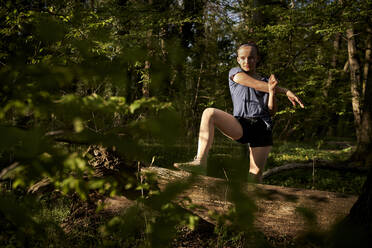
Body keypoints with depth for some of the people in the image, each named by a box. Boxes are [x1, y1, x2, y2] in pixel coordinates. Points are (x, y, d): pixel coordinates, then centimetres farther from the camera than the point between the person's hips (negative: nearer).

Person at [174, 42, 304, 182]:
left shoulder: (266, 81, 20)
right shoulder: (235, 73, 14)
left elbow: (271, 111, 11)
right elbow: (257, 85, -2)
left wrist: (272, 91, -8)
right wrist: (286, 91, -4)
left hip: (262, 127, 2)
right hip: (240, 125, -2)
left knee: (255, 174, -9)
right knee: (209, 113, -28)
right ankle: (200, 162, -36)